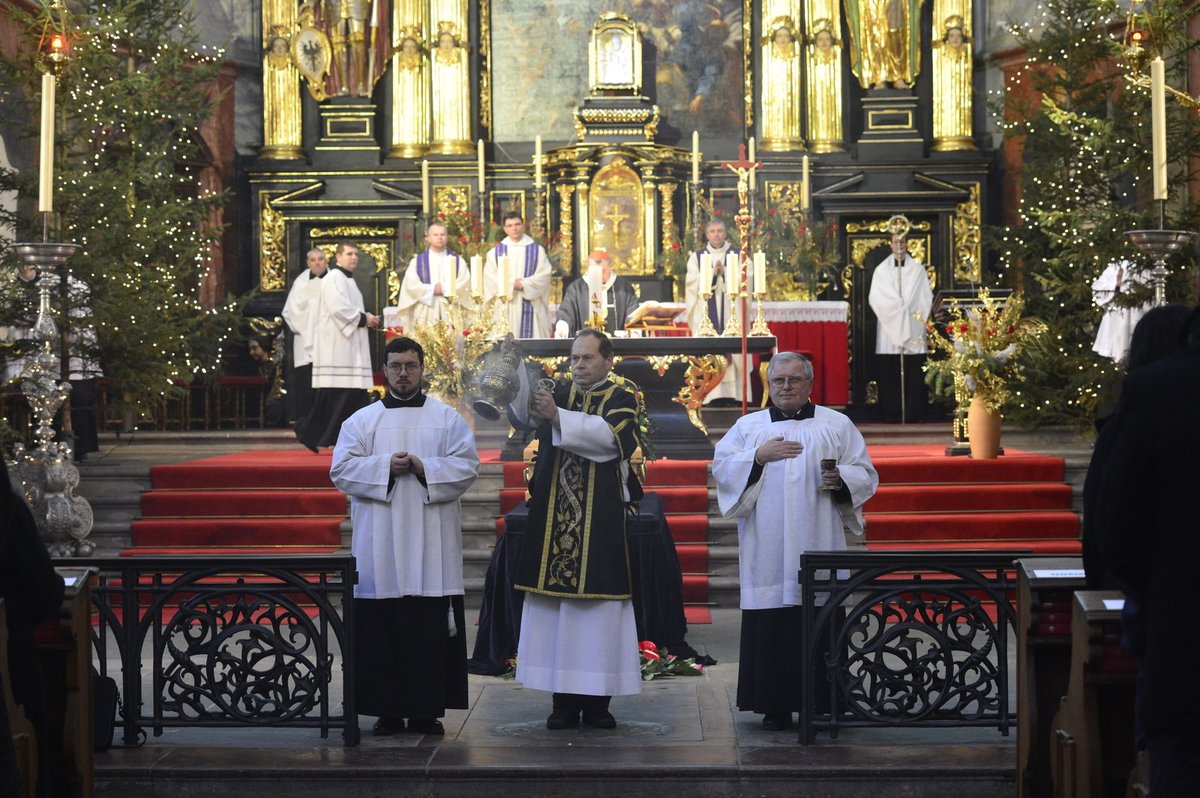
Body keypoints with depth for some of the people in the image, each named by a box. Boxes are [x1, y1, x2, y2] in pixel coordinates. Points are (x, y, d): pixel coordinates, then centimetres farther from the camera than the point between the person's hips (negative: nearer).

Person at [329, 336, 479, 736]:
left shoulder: (447, 419, 10)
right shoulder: (361, 421, 11)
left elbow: (467, 464, 0)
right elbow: (341, 468, 2)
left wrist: (424, 467, -13)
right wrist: (385, 466, -11)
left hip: (431, 549, 0)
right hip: (380, 549, 0)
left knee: (432, 630, -3)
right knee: (382, 628, -2)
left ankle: (427, 711, 3)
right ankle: (387, 711, 4)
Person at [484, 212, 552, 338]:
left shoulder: (537, 250, 8)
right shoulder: (496, 252, 10)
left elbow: (544, 275, -1)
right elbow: (490, 278, 0)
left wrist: (523, 284, -14)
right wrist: (512, 284, -13)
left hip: (531, 306, 0)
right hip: (505, 308, 1)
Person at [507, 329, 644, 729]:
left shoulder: (621, 400, 4)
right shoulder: (557, 394, 12)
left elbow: (610, 435, -17)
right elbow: (523, 417, -7)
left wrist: (558, 417, -26)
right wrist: (524, 397, -29)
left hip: (600, 521, -2)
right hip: (554, 516, 2)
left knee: (599, 603, -2)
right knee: (555, 604, 0)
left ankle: (597, 699, 4)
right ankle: (563, 700, 5)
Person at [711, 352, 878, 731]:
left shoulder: (837, 425, 13)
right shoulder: (748, 426, 14)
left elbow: (866, 475, 10)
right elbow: (721, 469, 6)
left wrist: (840, 479, -10)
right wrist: (759, 456, -7)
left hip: (818, 549, 0)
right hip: (767, 553, 0)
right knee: (770, 627, -4)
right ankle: (775, 707, 2)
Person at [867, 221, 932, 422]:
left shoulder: (918, 269, 7)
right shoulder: (881, 270, 7)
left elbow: (926, 298, 5)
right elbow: (875, 298, 1)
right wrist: (896, 309, -8)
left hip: (913, 328, 0)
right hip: (889, 328, 0)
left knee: (913, 373, -4)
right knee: (890, 373, -4)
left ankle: (913, 412, -2)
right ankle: (892, 412, -2)